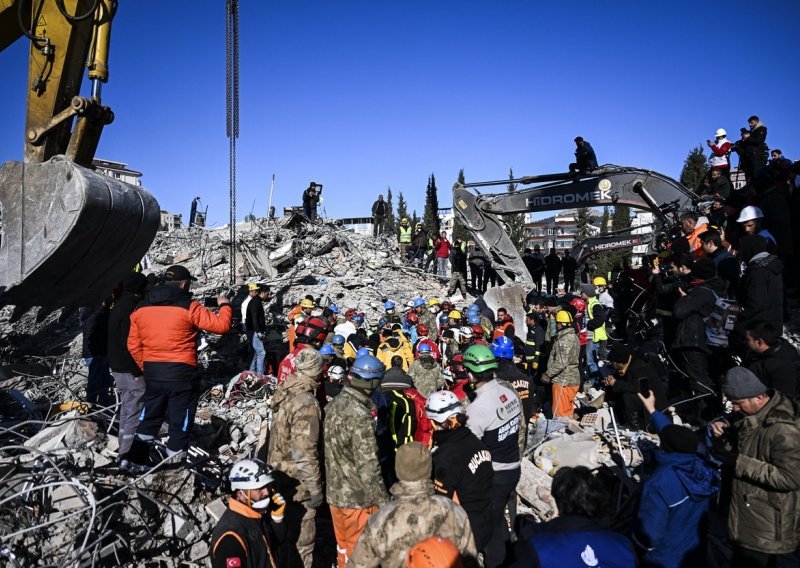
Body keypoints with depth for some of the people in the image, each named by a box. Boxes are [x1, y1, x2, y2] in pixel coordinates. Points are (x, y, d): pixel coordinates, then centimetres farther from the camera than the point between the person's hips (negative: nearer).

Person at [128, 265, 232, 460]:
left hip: (151, 371, 5)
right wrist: (225, 305, 6)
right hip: (181, 372, -5)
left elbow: (133, 345, 8)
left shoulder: (140, 308, 5)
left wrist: (146, 367, 20)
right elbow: (221, 325, -12)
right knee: (180, 417, 7)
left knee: (150, 414, 20)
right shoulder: (188, 307, -12)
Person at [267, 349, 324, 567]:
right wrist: (315, 489, -19)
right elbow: (305, 453, -26)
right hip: (297, 478, -8)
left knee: (284, 527, 24)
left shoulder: (283, 390, -1)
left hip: (277, 469, 8)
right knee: (301, 534, 8)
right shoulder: (306, 403, -27)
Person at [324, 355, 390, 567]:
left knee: (343, 546, 24)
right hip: (358, 496, -7)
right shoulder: (360, 415, -25)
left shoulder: (334, 404, -1)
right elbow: (368, 465, -24)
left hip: (335, 492, 7)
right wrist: (383, 501, -15)